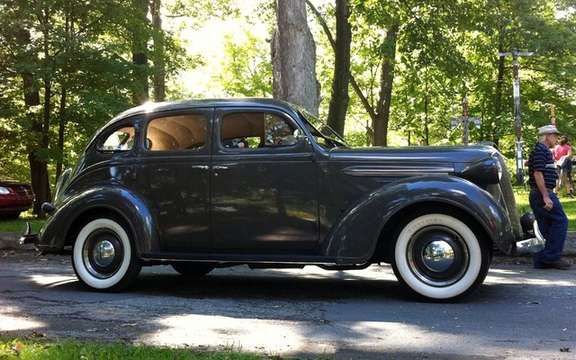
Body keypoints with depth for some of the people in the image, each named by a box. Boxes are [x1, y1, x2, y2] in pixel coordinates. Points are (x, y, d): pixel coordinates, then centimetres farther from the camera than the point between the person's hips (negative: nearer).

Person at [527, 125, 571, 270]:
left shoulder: (543, 150, 22)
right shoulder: (540, 150, -11)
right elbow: (538, 173, -19)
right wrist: (546, 196, -23)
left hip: (538, 195, 11)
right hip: (543, 193, -11)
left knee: (544, 227, 10)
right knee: (560, 221, -10)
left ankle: (541, 261, 12)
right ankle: (551, 256, -10)